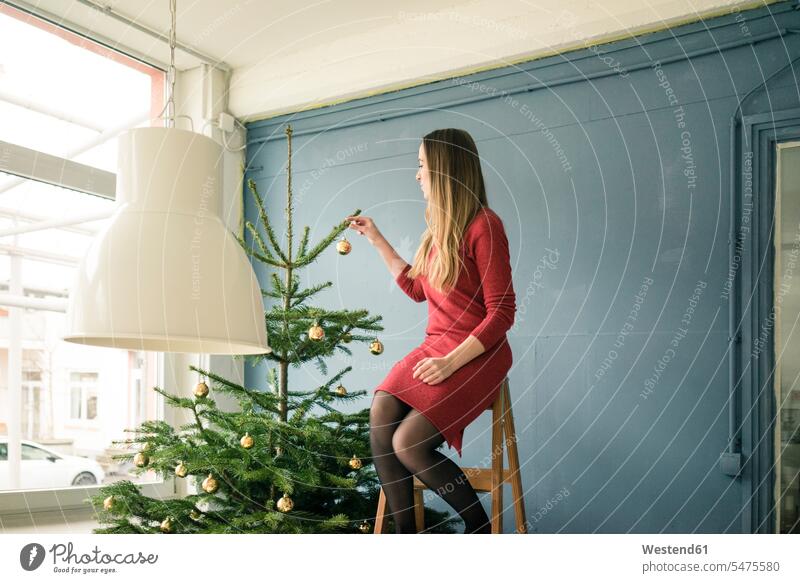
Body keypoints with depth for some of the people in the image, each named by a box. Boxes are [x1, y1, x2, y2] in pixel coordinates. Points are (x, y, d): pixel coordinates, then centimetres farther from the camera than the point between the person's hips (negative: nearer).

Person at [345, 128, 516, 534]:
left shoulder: (483, 225, -11)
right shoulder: (439, 228, 12)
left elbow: (503, 312, -13)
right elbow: (417, 289, 26)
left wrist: (452, 361, -21)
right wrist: (376, 240, 24)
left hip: (477, 356, -7)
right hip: (434, 348, 7)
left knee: (407, 443, -21)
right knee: (381, 413, -19)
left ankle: (480, 527, 1)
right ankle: (405, 532, -9)